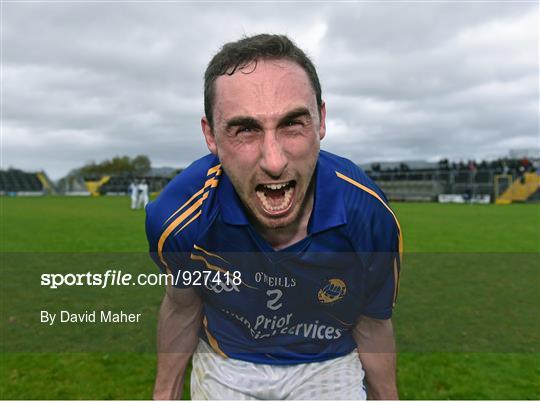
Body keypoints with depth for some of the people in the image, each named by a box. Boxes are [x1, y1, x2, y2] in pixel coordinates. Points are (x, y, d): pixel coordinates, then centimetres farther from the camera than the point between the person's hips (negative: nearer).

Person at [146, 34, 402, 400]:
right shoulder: (176, 217, -29)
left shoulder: (369, 217, -29)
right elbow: (182, 305, -8)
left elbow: (373, 326, -10)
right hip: (225, 363, 1)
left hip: (329, 364, 0)